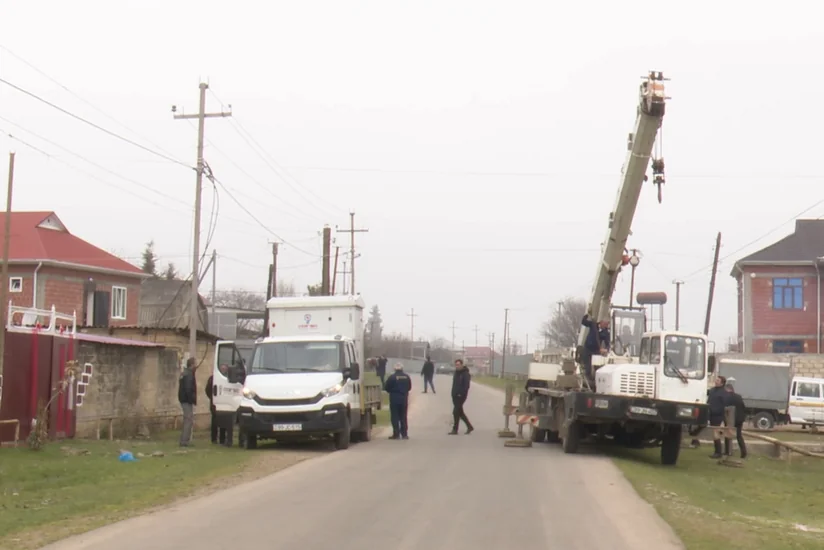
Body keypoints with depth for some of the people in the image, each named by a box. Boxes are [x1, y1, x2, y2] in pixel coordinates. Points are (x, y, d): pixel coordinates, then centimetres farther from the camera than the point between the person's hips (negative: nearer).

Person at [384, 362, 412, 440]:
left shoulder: (392, 377, -12)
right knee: (403, 417, 12)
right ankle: (404, 434, 10)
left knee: (395, 417, 1)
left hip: (394, 398, -4)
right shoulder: (407, 377, 2)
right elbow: (409, 387, 9)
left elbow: (386, 387, -7)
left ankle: (396, 434, -3)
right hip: (404, 398, 4)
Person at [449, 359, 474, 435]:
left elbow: (466, 385, -18)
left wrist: (461, 394, -22)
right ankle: (469, 427, 23)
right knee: (460, 412, 12)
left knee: (456, 412, -8)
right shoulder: (456, 373, 14)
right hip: (455, 395, 9)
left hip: (461, 396, -9)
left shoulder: (465, 374, -12)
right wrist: (453, 393, 10)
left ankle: (455, 430, -3)